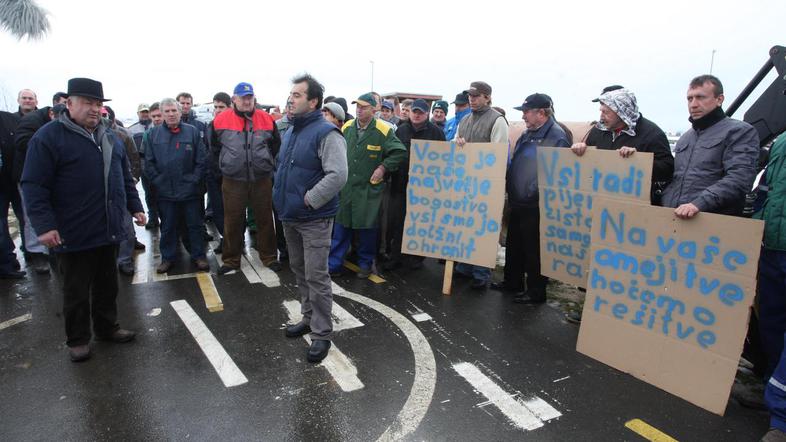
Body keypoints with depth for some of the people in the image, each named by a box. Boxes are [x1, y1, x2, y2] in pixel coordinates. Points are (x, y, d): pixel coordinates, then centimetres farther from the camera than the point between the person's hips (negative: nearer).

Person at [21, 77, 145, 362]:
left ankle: (107, 327, 33)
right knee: (77, 291, 8)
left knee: (108, 285, 17)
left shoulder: (110, 137, 11)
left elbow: (125, 177, 19)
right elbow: (33, 185, -13)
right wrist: (44, 224, -19)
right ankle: (77, 340, 24)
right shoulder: (49, 136, -10)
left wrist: (135, 207, 15)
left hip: (109, 230, 6)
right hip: (73, 234, -6)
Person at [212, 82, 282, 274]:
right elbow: (214, 146, 12)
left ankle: (269, 256, 23)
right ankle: (231, 260, 20)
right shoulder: (221, 120, -3)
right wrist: (228, 163, 11)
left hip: (262, 179, 1)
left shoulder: (266, 119, 0)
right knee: (233, 221, 7)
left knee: (265, 219, 9)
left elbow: (276, 143, 14)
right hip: (233, 180, -1)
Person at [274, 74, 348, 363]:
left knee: (316, 277, -2)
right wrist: (283, 199, 14)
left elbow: (337, 175, -27)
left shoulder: (326, 133, -17)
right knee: (299, 271, 19)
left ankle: (321, 333, 11)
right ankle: (309, 318, 35)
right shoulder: (290, 131, 11)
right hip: (290, 217, 9)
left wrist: (309, 200, -21)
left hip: (314, 220, -9)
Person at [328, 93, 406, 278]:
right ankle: (334, 263, 18)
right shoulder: (346, 127, 5)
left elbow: (400, 152, -7)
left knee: (368, 227, 6)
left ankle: (365, 263, 23)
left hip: (369, 188, -3)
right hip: (345, 186, 4)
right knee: (341, 224, 9)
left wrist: (383, 167, -11)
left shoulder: (383, 131, -9)